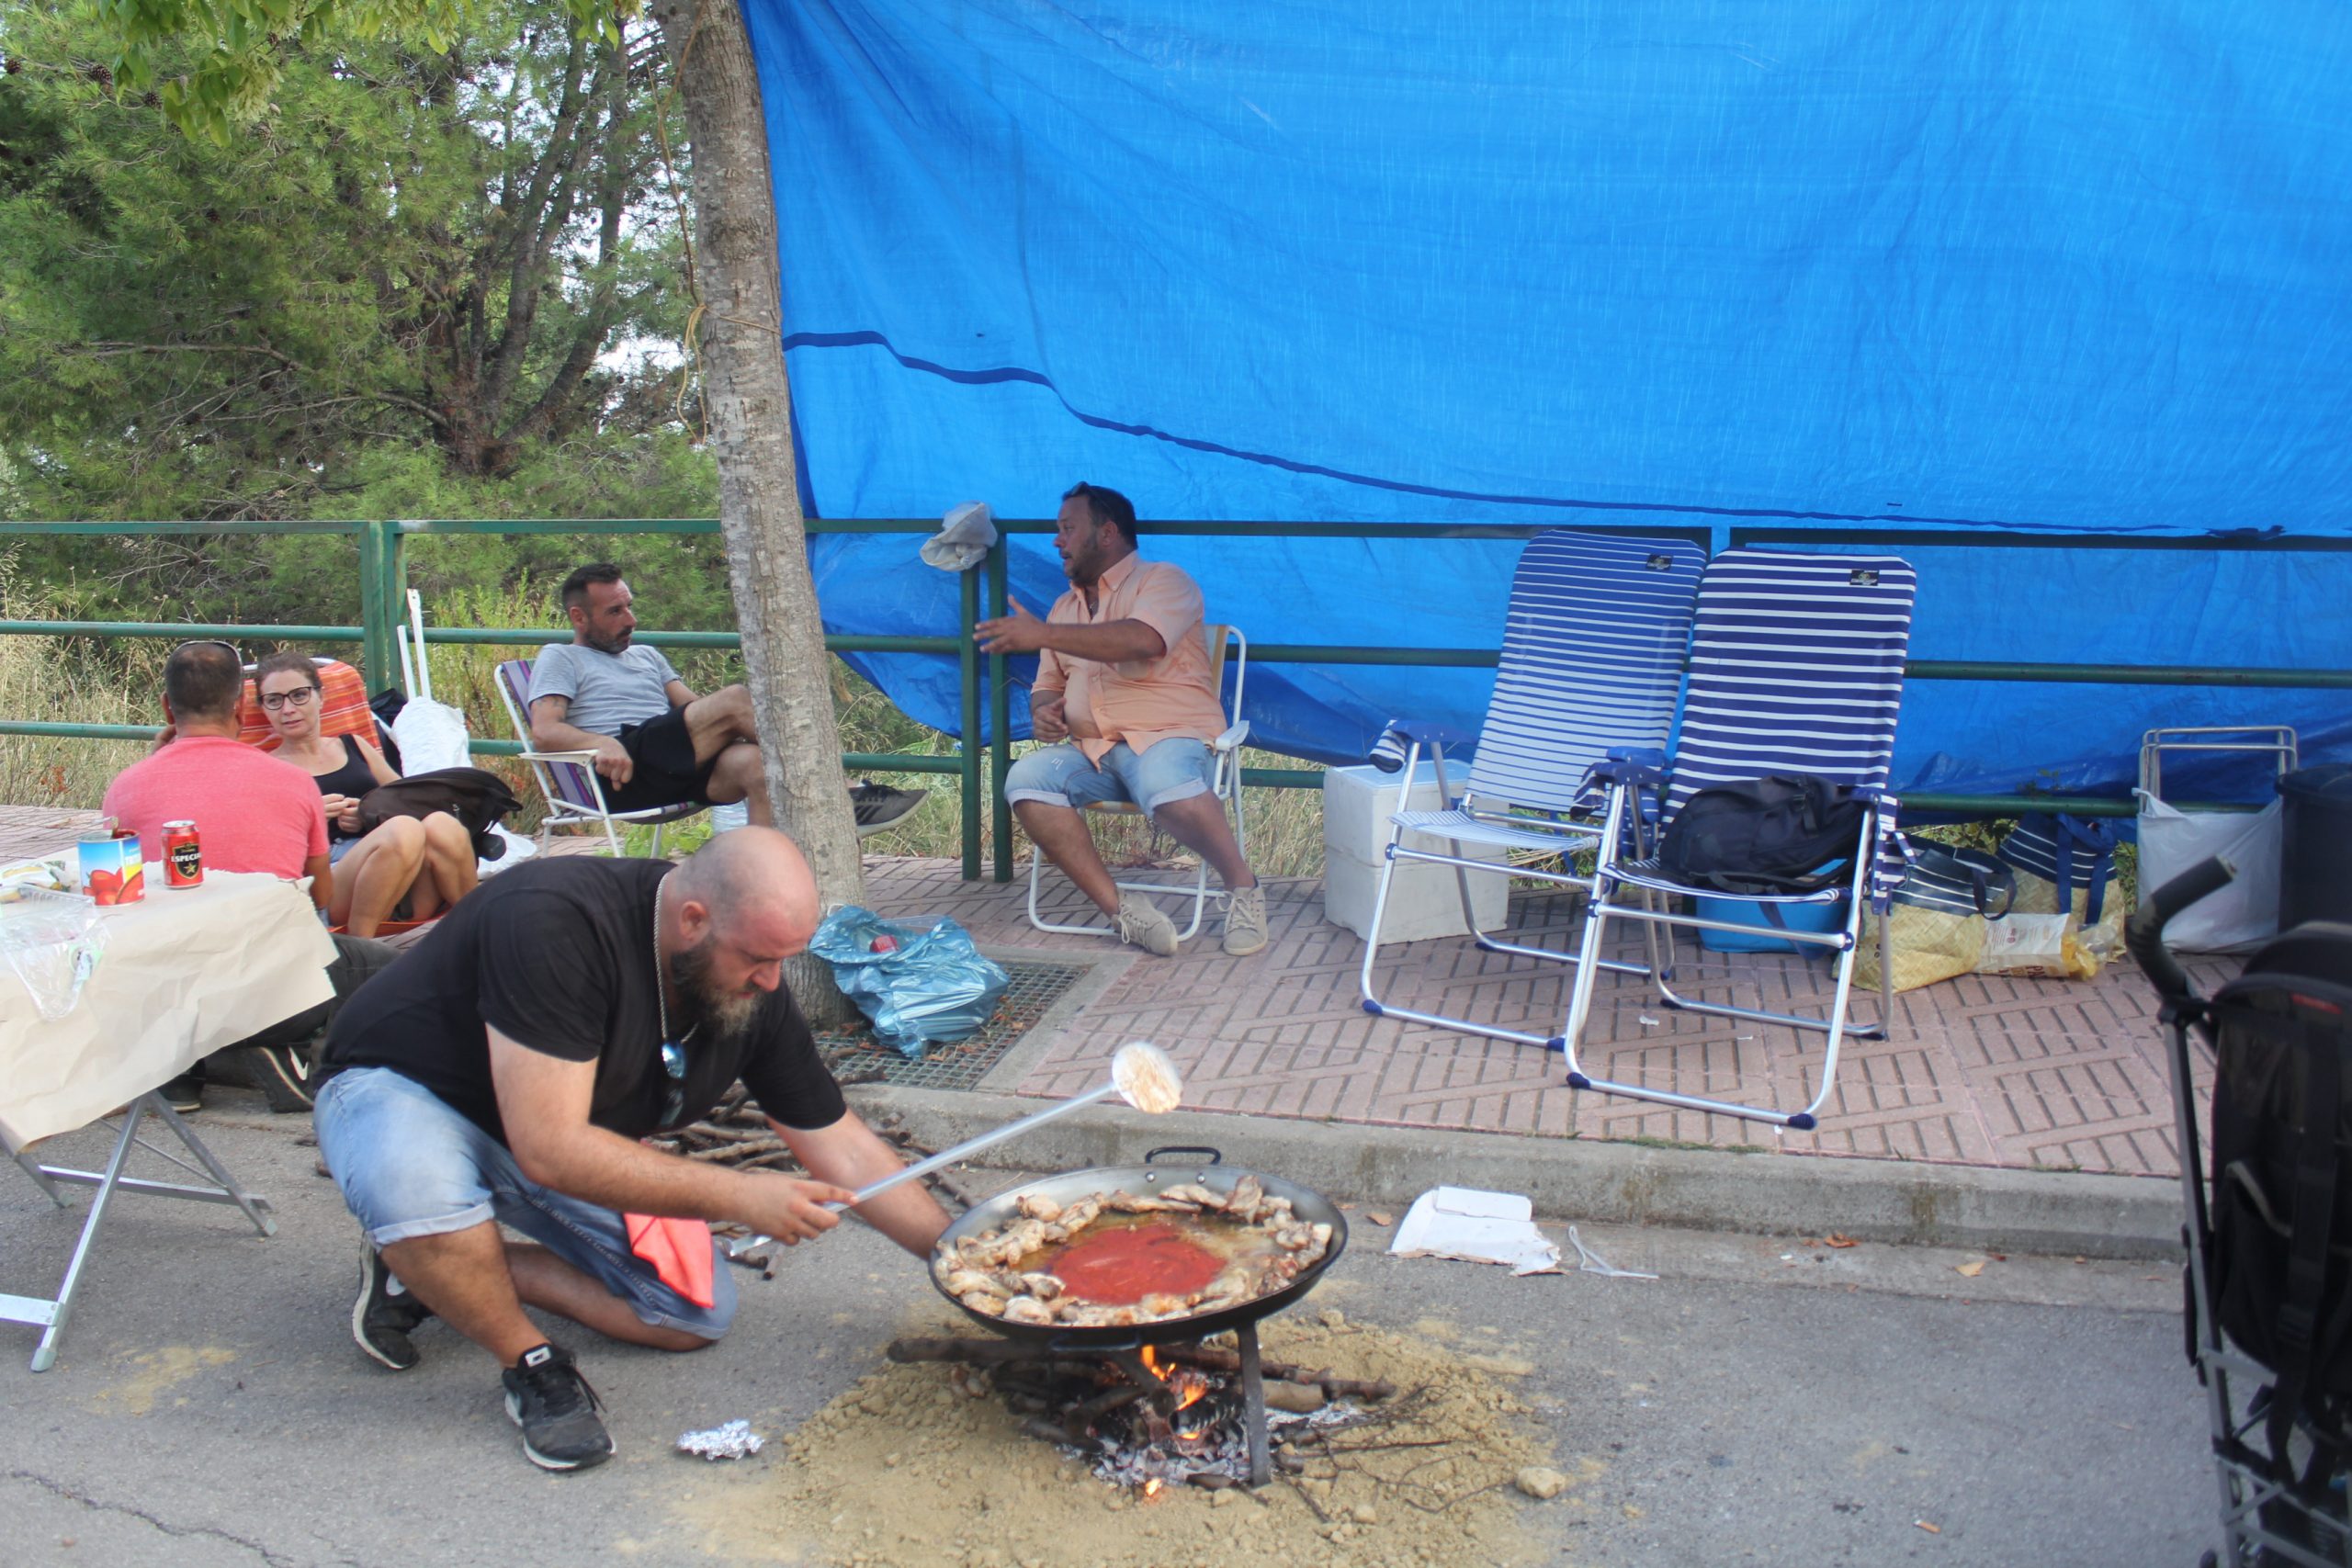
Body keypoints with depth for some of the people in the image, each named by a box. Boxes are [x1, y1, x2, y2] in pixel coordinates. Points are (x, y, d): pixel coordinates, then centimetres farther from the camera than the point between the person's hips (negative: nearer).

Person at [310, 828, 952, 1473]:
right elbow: (550, 1149, -39)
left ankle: (438, 1275, 2)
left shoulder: (755, 990, -14)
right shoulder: (555, 921, -36)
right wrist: (736, 1195, -36)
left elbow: (844, 1149, -5)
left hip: (562, 1137, 6)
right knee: (416, 1184, -41)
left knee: (698, 1311, -6)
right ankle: (532, 1364, -13)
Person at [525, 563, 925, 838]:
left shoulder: (646, 656, 34)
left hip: (681, 772, 6)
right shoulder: (559, 659, 16)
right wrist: (601, 743, -21)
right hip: (621, 776, -6)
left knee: (751, 761, -30)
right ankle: (842, 797, -23)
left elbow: (693, 709, 23)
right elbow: (544, 731, -1)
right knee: (734, 699, -22)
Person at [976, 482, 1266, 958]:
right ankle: (1118, 907, -26)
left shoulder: (1163, 580, 2)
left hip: (1168, 737, -6)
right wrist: (1043, 710, 1)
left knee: (1167, 786, -41)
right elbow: (1048, 684, 28)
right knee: (1025, 779, -25)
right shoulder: (1065, 607, 25)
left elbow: (1142, 640, -19)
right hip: (1089, 751, 6)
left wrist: (1043, 634, -22)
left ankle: (1243, 889, -14)